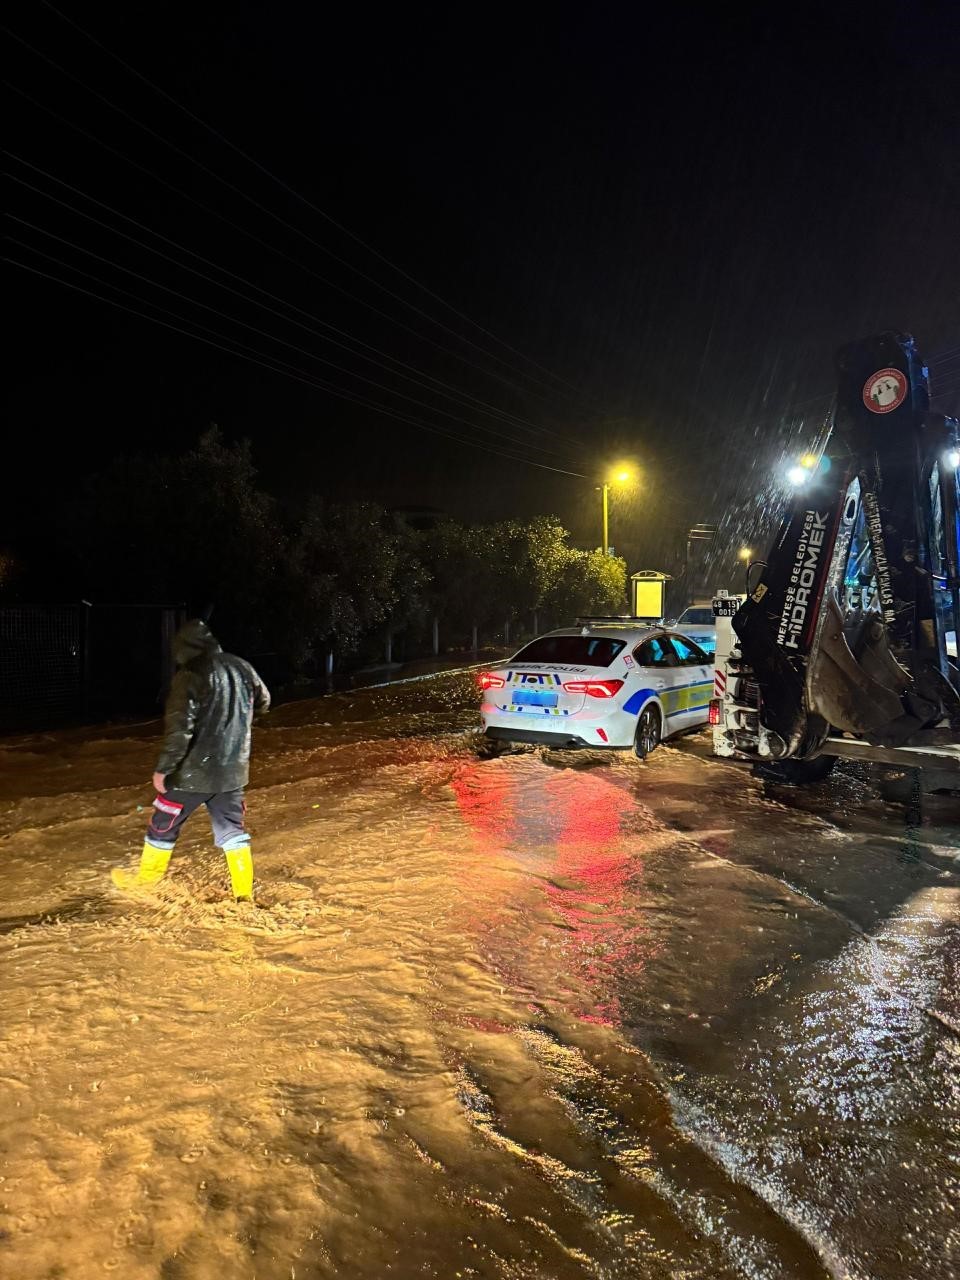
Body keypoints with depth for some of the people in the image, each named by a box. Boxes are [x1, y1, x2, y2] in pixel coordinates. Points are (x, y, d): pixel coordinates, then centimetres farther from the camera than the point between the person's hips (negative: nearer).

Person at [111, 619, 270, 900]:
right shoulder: (242, 668, 1)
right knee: (232, 830, 15)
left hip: (194, 771, -5)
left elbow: (179, 729, -23)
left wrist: (163, 768, -15)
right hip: (233, 771, 5)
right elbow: (263, 703, 19)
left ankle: (146, 878, 34)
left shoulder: (190, 675, -17)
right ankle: (244, 893, 16)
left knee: (164, 824, 16)